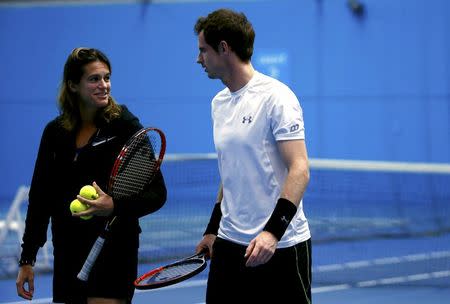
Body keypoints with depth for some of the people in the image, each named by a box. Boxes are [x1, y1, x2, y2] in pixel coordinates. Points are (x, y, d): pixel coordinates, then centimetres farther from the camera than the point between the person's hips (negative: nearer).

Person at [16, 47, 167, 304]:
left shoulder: (126, 126, -5)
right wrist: (27, 259, 11)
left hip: (113, 252, -4)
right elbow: (40, 197, 13)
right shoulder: (55, 132, 7)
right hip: (68, 253, 5)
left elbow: (157, 193, -6)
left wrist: (114, 206, -24)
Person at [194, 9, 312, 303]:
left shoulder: (276, 97, -12)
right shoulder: (219, 103, 12)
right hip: (229, 245, 7)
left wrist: (273, 232, -27)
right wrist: (213, 230, 18)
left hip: (280, 246, -7)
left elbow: (299, 170, -18)